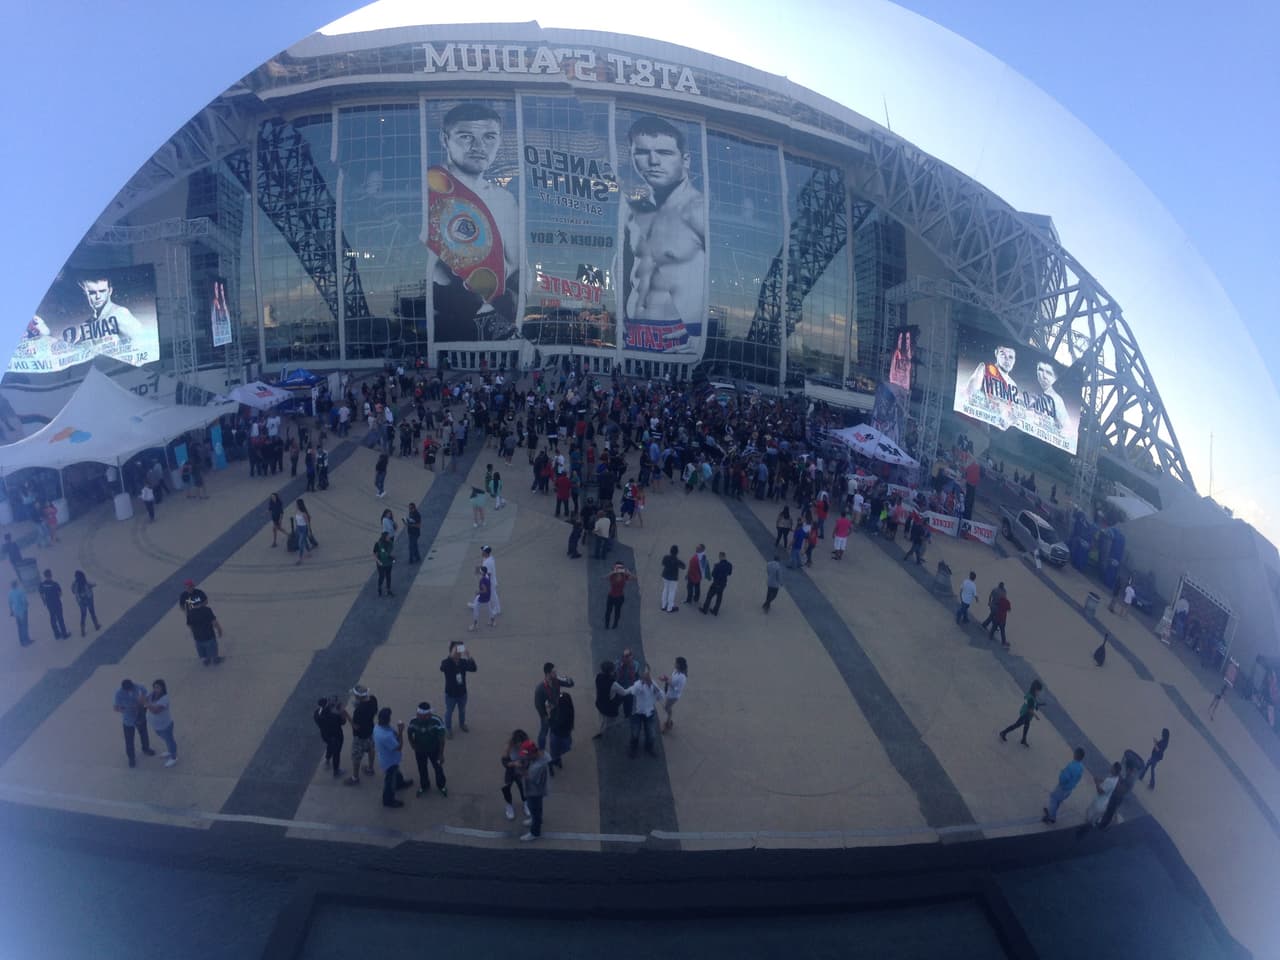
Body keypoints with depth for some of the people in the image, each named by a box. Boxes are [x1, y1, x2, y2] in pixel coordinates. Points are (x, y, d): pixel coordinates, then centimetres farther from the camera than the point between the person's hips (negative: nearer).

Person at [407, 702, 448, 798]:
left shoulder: (437, 721, -31)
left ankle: (441, 786, 45)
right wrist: (414, 748, -1)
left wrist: (441, 754, -14)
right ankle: (424, 787, 49)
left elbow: (442, 739, -20)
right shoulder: (413, 721, -25)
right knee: (422, 769, 22)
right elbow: (410, 735, -4)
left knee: (438, 768, 19)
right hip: (420, 750, 2)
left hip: (434, 749, -2)